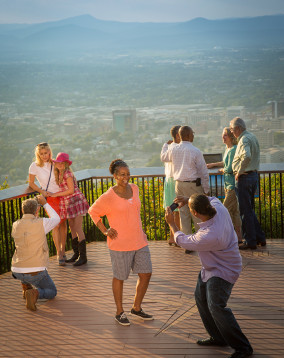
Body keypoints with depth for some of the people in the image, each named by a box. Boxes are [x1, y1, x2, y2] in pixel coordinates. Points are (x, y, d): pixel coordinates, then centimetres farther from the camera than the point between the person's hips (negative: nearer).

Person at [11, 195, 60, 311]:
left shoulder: (15, 225, 2)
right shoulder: (41, 223, -10)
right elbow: (56, 219, 12)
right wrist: (45, 203, 21)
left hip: (17, 272, 5)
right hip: (36, 273, -5)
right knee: (52, 292, 20)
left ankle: (26, 287, 29)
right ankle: (34, 293, -12)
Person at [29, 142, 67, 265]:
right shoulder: (34, 166, -6)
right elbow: (31, 183, 4)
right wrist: (42, 191, -9)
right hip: (49, 198, -3)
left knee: (63, 223, 5)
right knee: (56, 224, -11)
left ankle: (63, 250, 19)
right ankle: (59, 254, -4)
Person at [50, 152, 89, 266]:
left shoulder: (67, 173, -15)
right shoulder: (59, 173, 11)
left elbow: (71, 190, -17)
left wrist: (57, 194, -12)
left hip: (76, 201, -9)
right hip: (67, 204, 9)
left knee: (78, 229, -8)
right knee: (72, 229, 14)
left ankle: (83, 257, -3)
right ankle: (76, 254, 24)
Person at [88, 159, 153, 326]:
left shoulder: (134, 188, 4)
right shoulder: (108, 197, -15)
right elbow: (93, 212, -1)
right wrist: (105, 231, -6)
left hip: (139, 241, 6)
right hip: (120, 244, -6)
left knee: (146, 274, 8)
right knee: (120, 277, 7)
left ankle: (137, 308, 26)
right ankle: (120, 312, 24)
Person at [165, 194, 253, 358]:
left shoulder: (209, 236, -38)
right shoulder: (219, 208, -17)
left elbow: (183, 241, -17)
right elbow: (213, 199, 13)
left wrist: (171, 223, -3)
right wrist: (188, 199, 3)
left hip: (222, 271, -10)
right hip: (211, 266, 10)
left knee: (216, 306, -17)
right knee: (201, 298, 17)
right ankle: (218, 338, 28)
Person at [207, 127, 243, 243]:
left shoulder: (233, 150, -16)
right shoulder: (228, 149, 14)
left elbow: (229, 168, -20)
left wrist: (221, 170, 0)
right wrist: (213, 164, 33)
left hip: (233, 185, -10)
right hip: (228, 184, 10)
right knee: (234, 211, 11)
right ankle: (239, 237, 16)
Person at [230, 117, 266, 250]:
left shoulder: (244, 139, -17)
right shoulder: (252, 137, 14)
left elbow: (247, 156, -36)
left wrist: (239, 172, -22)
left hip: (244, 178, -10)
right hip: (254, 175, 10)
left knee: (245, 210, -2)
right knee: (250, 209, 18)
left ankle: (250, 241, 3)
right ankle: (260, 237, 21)